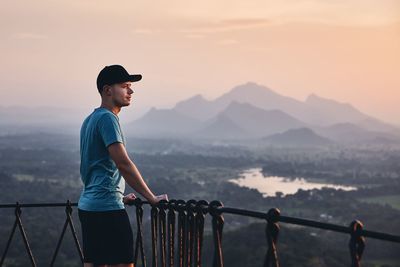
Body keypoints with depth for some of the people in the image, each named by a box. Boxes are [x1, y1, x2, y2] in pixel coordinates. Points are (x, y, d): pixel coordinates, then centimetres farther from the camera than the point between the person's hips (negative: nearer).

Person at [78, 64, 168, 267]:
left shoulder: (90, 119, 17)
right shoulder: (107, 118, -13)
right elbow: (123, 163, -20)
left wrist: (119, 196, 25)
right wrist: (152, 198, -17)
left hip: (88, 206, 10)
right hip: (107, 207, -10)